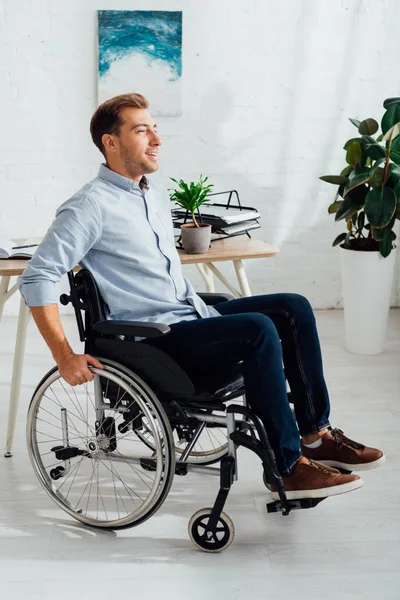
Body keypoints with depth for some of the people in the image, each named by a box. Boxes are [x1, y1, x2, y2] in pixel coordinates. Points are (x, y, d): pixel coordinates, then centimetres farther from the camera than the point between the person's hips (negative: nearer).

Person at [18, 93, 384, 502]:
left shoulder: (157, 196, 15)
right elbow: (36, 277, -18)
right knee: (258, 329, -28)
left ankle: (316, 434, 1)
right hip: (150, 338, -9)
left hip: (189, 313, 9)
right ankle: (290, 469, -20)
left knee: (293, 309, -4)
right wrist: (65, 357, -23)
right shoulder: (91, 206, -13)